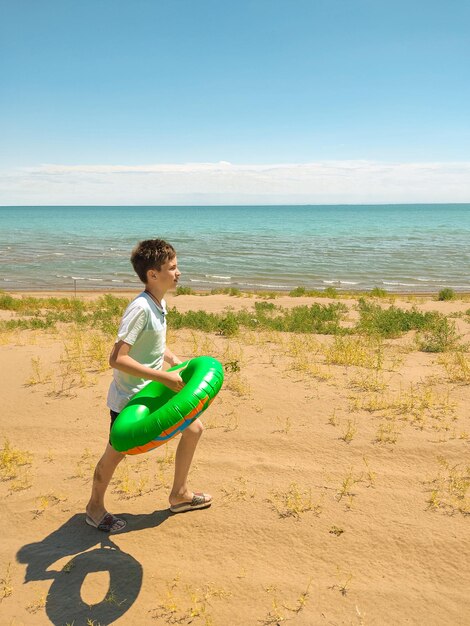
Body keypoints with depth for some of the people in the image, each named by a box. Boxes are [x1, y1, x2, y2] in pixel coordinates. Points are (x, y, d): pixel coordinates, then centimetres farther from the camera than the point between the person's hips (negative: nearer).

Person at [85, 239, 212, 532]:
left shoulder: (160, 304, 0)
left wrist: (176, 361, 1)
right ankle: (95, 507, 36)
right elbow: (117, 359, -32)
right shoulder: (140, 308, -27)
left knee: (194, 428, 11)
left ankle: (179, 494, 29)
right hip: (129, 398, -8)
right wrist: (165, 376, -31)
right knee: (115, 454, 9)